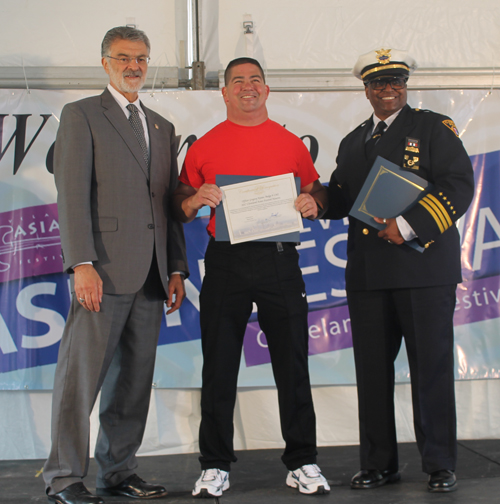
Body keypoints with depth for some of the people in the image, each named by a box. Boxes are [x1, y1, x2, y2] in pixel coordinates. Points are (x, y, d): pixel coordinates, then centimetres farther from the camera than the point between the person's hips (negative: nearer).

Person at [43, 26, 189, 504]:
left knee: (134, 378, 8)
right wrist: (81, 264, -16)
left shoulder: (161, 128, 21)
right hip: (103, 268, -6)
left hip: (150, 275, 6)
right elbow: (72, 194, -7)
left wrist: (176, 268, 11)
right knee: (81, 375, -4)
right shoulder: (81, 115, 3)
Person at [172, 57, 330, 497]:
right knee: (219, 366, 2)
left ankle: (302, 463, 14)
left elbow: (316, 191, 17)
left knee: (293, 365, 3)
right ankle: (215, 466, 12)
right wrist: (195, 201, -12)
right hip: (226, 261, 0)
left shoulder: (291, 144, 12)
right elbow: (180, 208, 10)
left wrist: (312, 203, -6)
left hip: (279, 259, 1)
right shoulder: (204, 146, 9)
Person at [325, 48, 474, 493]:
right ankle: (380, 464, 17)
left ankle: (440, 465, 11)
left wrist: (407, 226, -16)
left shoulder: (434, 128, 4)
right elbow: (341, 200, 19)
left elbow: (459, 186, -8)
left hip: (424, 268, -5)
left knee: (431, 368, -1)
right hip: (367, 273, 5)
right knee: (372, 369, 6)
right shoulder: (353, 142, 20)